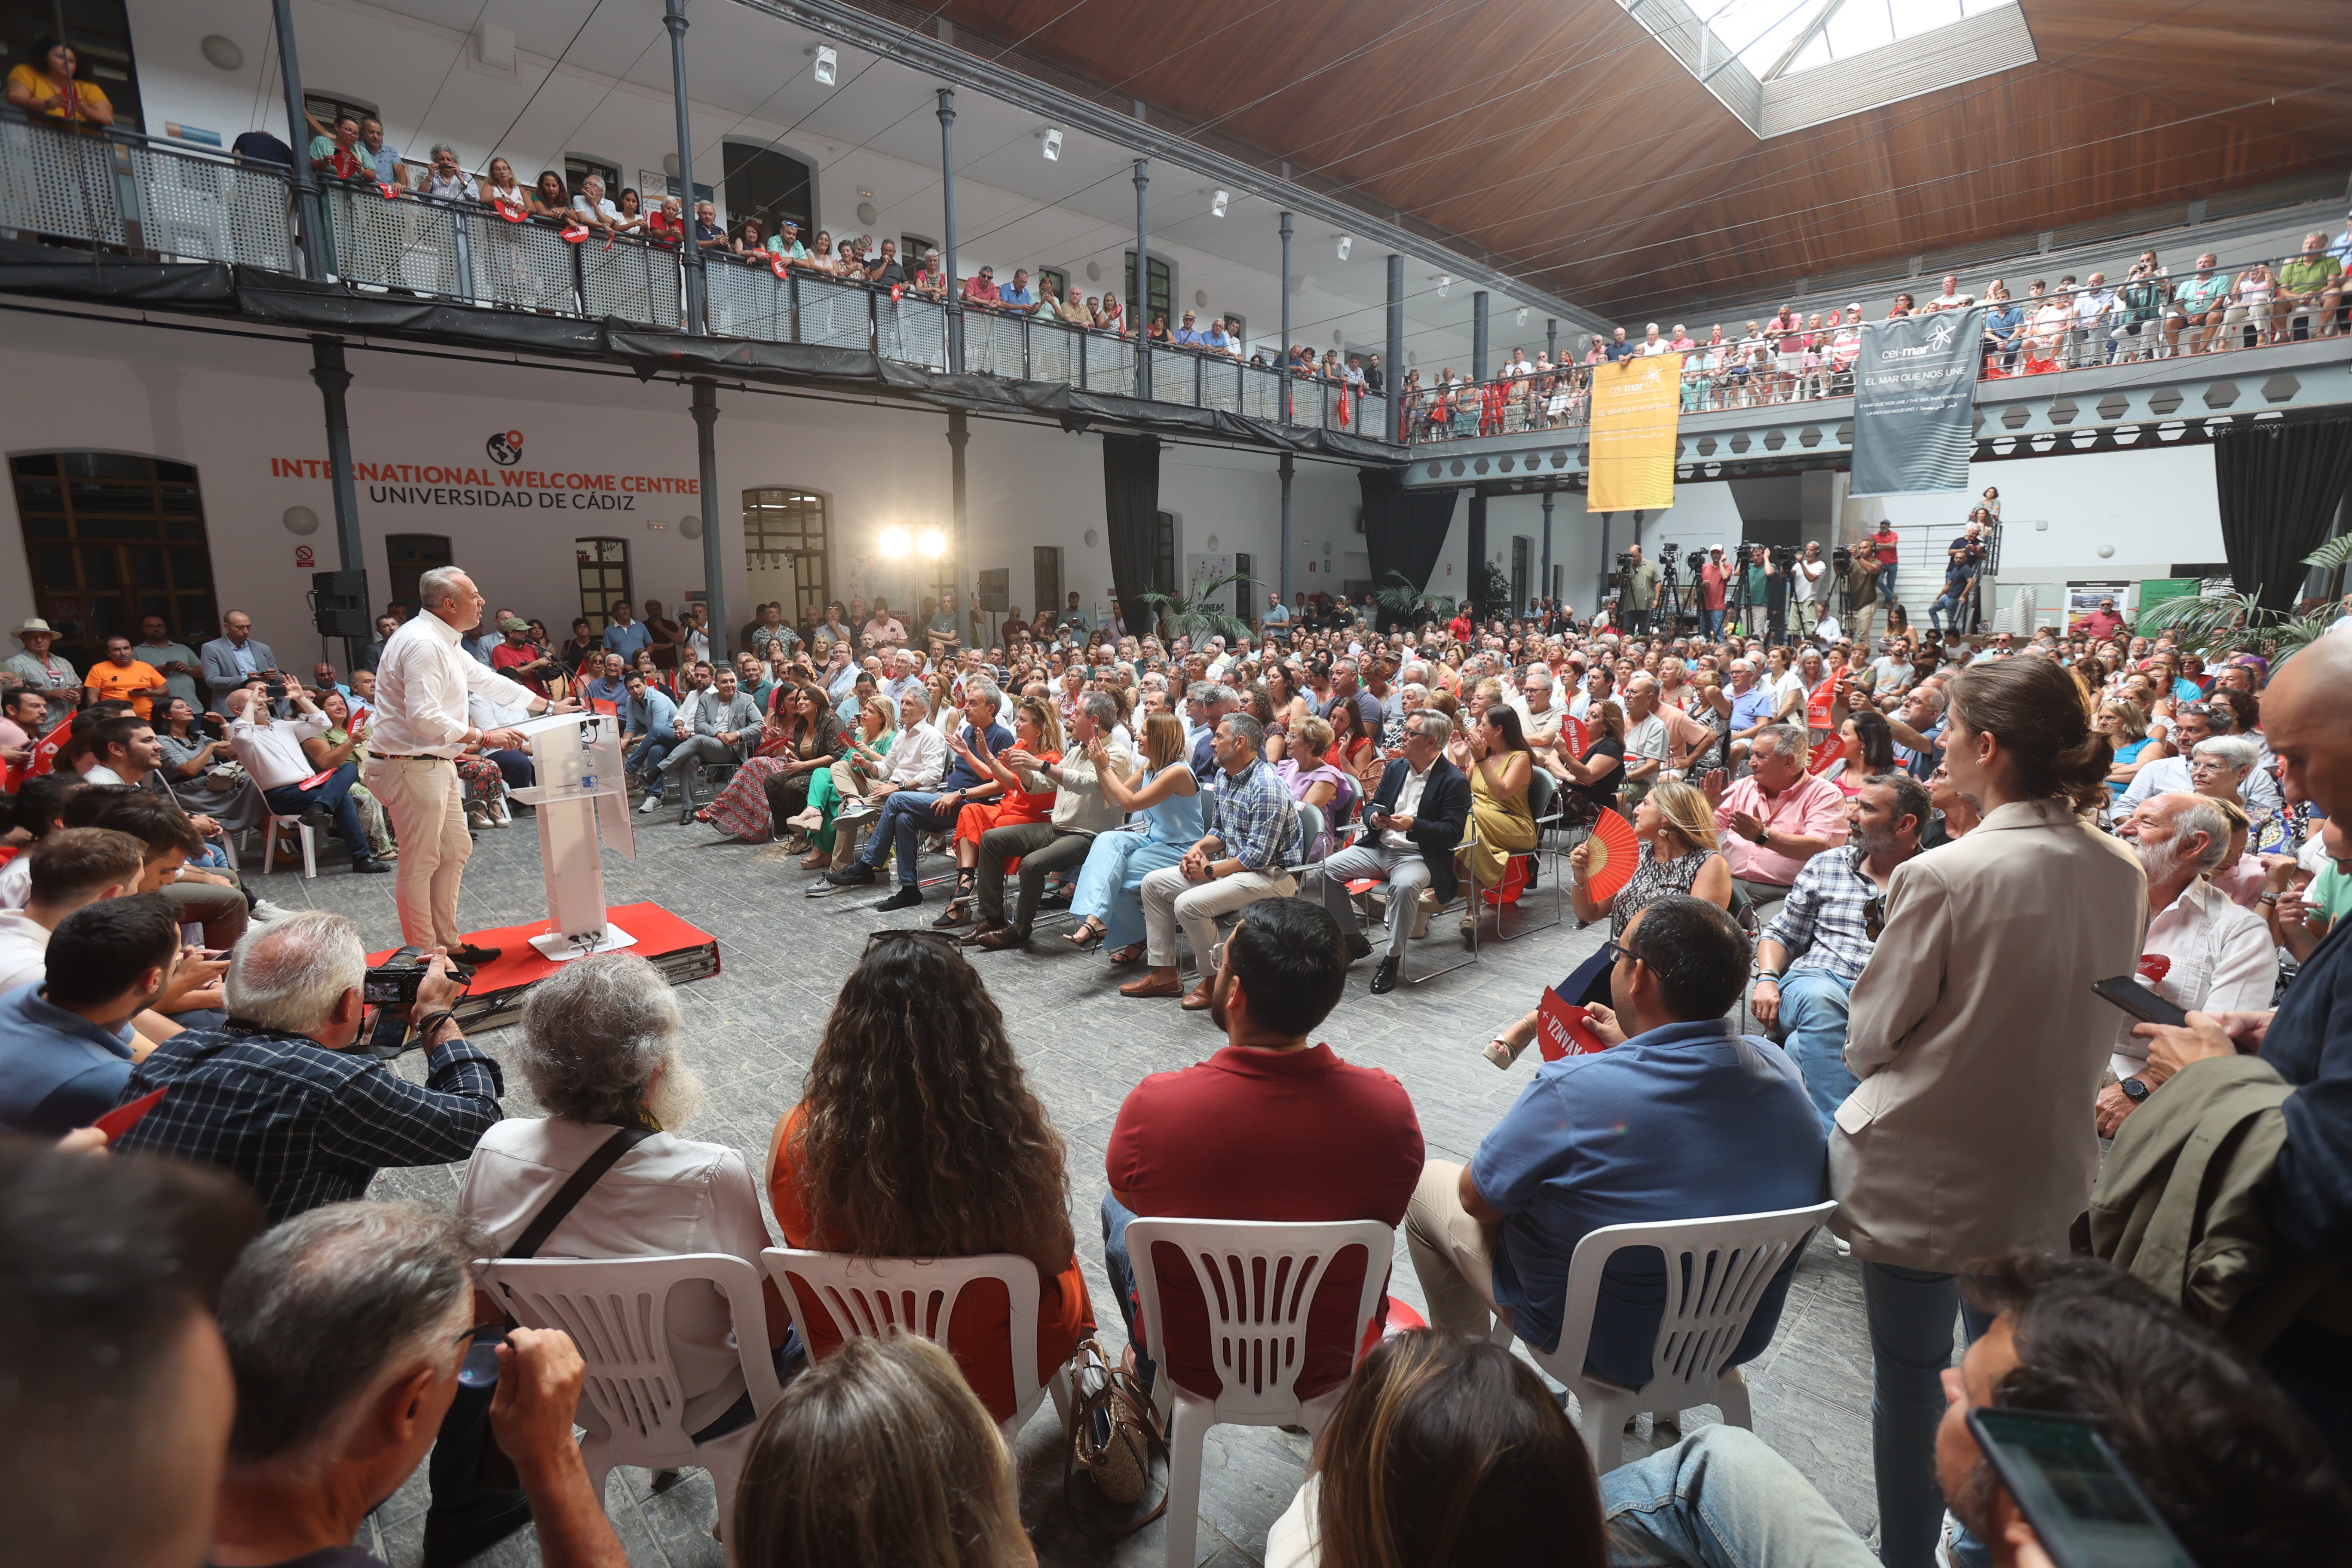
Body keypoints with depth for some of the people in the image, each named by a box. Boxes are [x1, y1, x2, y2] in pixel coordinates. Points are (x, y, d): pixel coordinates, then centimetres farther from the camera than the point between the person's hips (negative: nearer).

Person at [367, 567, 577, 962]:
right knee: (420, 864, -2)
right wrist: (484, 738, -21)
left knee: (455, 851, 16)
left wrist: (549, 707, 26)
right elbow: (424, 717, -27)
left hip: (436, 764, 11)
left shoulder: (443, 642, 14)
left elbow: (487, 681, 23)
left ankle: (447, 944, 26)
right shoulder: (422, 644, -20)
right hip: (410, 767, -11)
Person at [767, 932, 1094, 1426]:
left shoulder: (798, 1139, -26)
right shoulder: (1016, 1135, -32)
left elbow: (804, 1245, -5)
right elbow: (1053, 1259, -13)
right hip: (988, 1389, -2)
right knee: (1066, 1282, 30)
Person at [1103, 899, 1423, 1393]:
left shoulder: (1152, 1106, -29)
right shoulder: (1387, 1106, -25)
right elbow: (1387, 1213, -3)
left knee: (1116, 1209, 25)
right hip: (1331, 1366, 2)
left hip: (1192, 1368, -1)